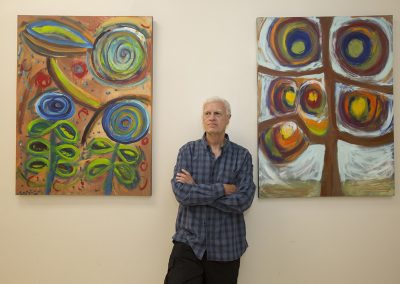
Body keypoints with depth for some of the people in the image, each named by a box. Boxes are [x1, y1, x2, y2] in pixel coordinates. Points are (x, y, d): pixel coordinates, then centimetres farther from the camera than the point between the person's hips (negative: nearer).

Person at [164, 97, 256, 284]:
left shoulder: (242, 155, -2)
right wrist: (222, 189, -16)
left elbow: (243, 200, -14)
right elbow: (181, 192, -14)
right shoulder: (188, 150, 0)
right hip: (188, 242, 0)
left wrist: (196, 190, -13)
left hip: (226, 247, 1)